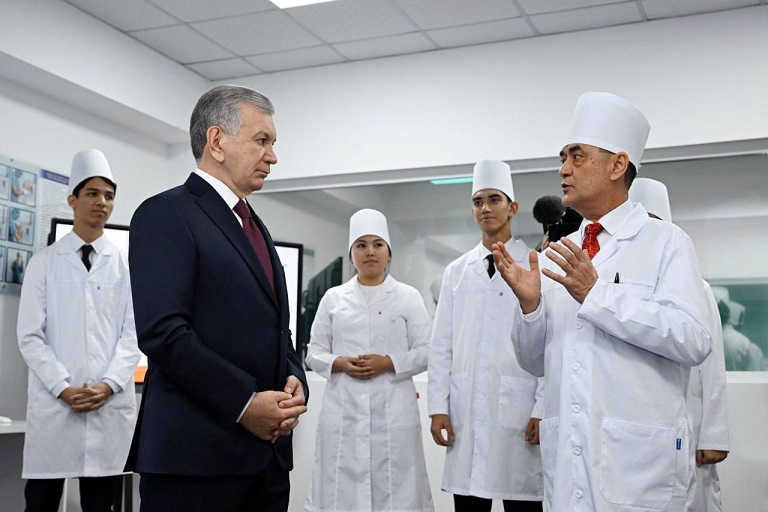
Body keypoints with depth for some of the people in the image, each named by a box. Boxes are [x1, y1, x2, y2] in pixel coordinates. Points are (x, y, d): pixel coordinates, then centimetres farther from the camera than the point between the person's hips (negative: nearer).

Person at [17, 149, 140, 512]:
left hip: (111, 404, 1)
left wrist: (108, 385, -10)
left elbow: (132, 333, 4)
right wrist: (63, 388, -10)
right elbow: (30, 335, 1)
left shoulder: (126, 265, 8)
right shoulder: (45, 262, 6)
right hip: (53, 402, -1)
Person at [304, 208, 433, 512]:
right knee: (341, 486, 2)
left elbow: (426, 352, 2)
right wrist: (339, 364, -9)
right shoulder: (333, 297, 11)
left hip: (393, 411, -1)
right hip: (343, 411, 2)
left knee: (392, 486, -2)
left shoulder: (408, 297, 6)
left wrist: (389, 363, -12)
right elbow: (314, 353, 11)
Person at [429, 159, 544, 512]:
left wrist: (543, 410, -8)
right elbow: (441, 345, 10)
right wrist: (438, 407, 3)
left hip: (519, 410, -3)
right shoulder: (456, 272, 12)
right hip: (465, 411, 3)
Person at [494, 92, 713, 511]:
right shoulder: (554, 257, 10)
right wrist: (529, 304, -7)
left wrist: (597, 295, -19)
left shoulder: (665, 242, -4)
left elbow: (694, 341, -17)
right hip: (566, 457, 5)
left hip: (639, 460, -4)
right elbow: (536, 362, 12)